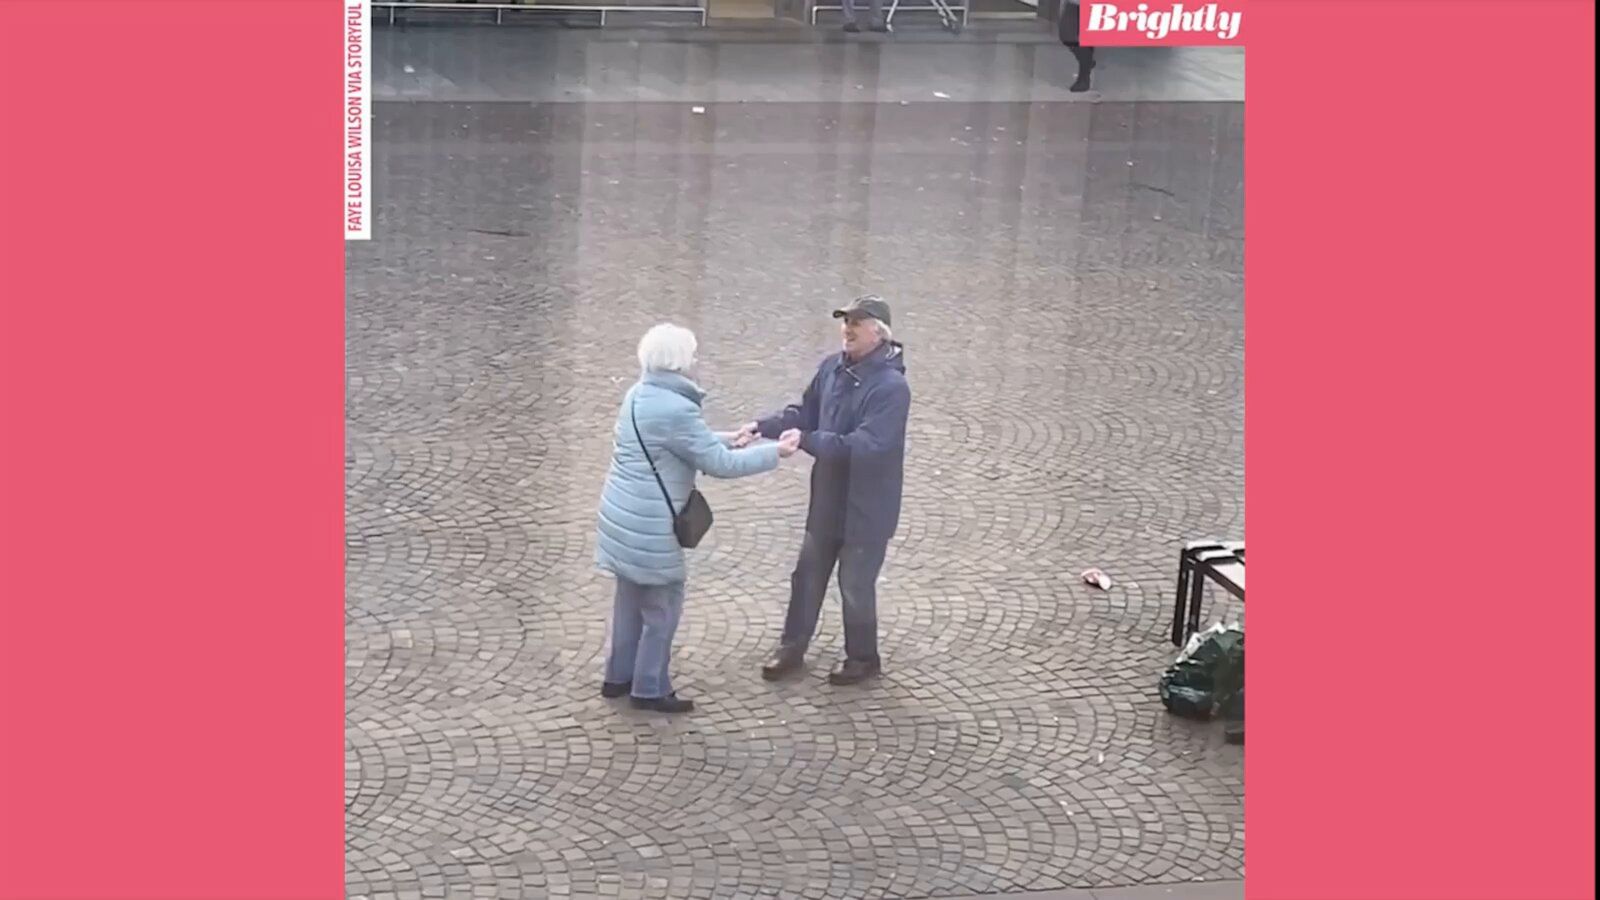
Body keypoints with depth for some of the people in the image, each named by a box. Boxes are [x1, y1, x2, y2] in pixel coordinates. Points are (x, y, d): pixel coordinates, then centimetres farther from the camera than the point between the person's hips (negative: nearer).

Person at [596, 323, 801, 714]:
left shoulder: (639, 394, 6)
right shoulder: (675, 408, -24)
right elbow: (719, 464, -18)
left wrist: (729, 439, 20)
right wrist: (775, 451, -9)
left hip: (625, 517, 10)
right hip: (649, 526, -10)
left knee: (631, 598, 21)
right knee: (663, 606, 5)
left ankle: (619, 676, 33)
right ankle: (650, 690, 15)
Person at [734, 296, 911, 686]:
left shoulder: (891, 386, -26)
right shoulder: (833, 367, -2)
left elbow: (866, 446, -33)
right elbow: (804, 413, 9)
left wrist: (806, 441, -37)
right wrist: (762, 426, -7)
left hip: (866, 507, -7)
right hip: (827, 500, 7)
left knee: (855, 585, 9)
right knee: (807, 576, 18)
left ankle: (863, 658, 30)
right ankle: (792, 649, 35)